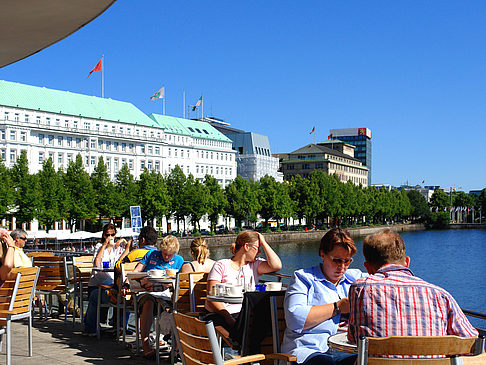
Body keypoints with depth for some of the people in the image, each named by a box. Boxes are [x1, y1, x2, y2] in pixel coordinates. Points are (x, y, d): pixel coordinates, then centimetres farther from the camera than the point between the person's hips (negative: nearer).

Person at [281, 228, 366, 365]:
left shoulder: (356, 277, 24)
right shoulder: (303, 277, 9)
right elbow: (294, 319, -7)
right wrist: (337, 308, -5)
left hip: (347, 353, 4)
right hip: (309, 351, -3)